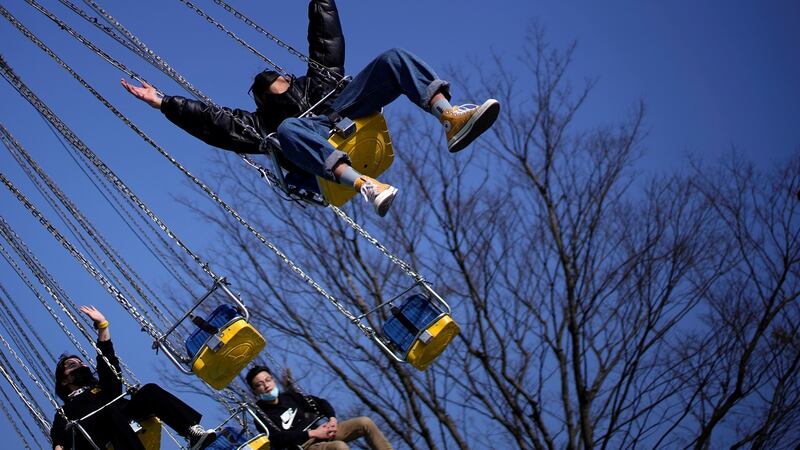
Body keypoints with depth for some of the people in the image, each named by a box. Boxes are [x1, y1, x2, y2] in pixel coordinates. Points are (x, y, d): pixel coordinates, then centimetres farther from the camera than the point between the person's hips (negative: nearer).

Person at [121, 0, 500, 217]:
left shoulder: (315, 82, 39)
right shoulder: (259, 122, 28)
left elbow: (326, 42, 42)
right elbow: (211, 121, 17)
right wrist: (163, 103, 13)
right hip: (321, 160, -4)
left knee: (394, 59, -8)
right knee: (289, 128, -41)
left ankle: (451, 118, -33)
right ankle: (362, 184, -64)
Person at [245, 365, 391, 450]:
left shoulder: (289, 396, 16)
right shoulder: (260, 414, -5)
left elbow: (320, 402, 20)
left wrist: (332, 419, -2)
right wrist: (312, 433, -20)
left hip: (321, 431, 8)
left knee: (365, 423, -5)